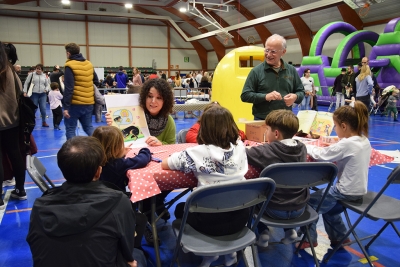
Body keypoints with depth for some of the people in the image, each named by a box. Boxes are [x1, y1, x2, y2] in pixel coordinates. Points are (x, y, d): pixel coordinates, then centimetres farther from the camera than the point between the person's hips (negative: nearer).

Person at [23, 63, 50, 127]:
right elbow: (26, 83, 2)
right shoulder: (31, 74, 2)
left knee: (43, 108, -4)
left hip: (43, 94, 2)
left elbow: (47, 84, 16)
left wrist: (46, 89, -4)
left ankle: (44, 122, 10)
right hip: (34, 94, -2)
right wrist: (25, 92, -7)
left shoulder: (44, 76, 10)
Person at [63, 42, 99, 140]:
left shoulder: (69, 66, -10)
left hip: (75, 104, -6)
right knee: (88, 127, 14)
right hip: (89, 103, 6)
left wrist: (66, 107, -15)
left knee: (70, 129, 5)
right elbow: (96, 82, 16)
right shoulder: (89, 64, 9)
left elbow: (68, 88, -15)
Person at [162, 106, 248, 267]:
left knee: (181, 209, 27)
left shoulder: (198, 153, -17)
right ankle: (230, 250, 34)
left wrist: (192, 165, 8)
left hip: (211, 220, -4)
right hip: (240, 216, 5)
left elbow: (164, 164, -5)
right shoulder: (239, 146, -5)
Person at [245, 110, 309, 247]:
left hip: (276, 210, -4)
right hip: (299, 208, 4)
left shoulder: (266, 151, -20)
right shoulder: (302, 148, -7)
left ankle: (263, 232, 19)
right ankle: (289, 230, 29)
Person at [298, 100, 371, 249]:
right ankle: (339, 237, 37)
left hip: (346, 192, -9)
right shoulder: (364, 141, 1)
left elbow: (322, 154, -17)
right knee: (327, 205, 28)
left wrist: (306, 147, -2)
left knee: (311, 202, 5)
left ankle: (310, 239, 17)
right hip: (359, 190, 9)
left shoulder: (347, 144, -25)